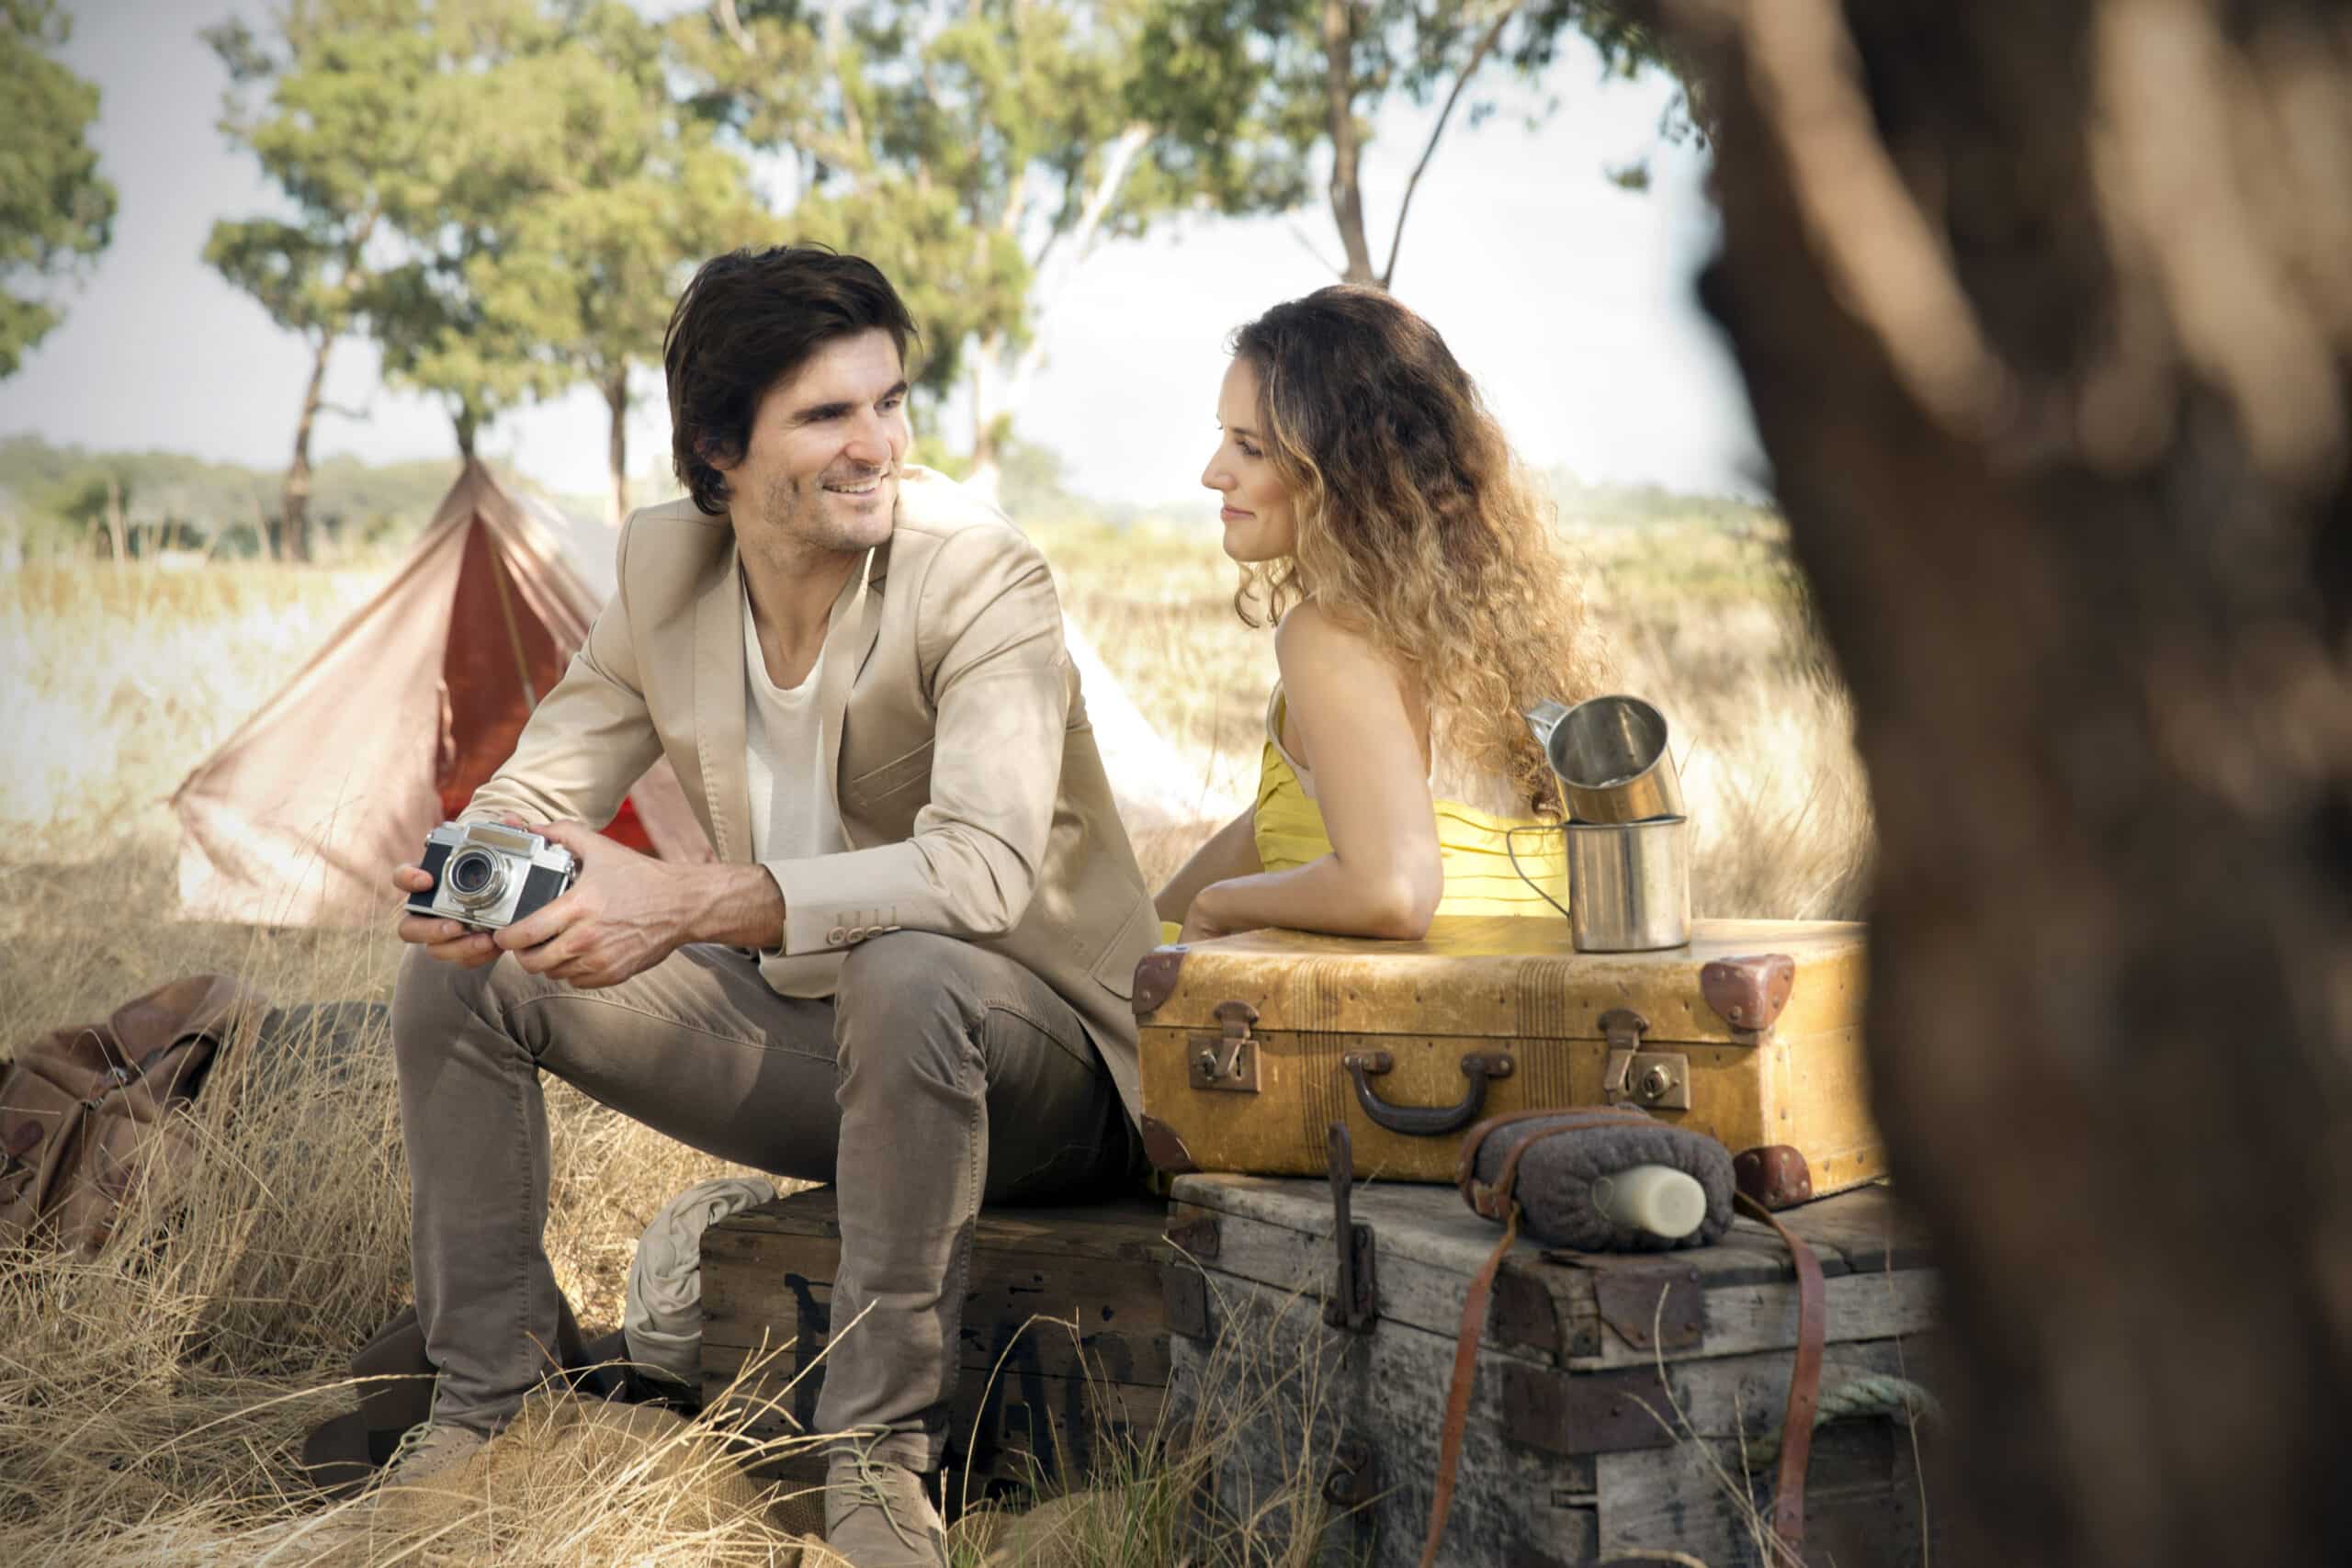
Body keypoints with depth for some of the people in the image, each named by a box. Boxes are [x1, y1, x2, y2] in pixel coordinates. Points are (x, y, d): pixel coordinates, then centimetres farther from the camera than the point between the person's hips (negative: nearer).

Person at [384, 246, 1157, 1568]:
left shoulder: (982, 577, -23)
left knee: (903, 969, -40)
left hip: (1031, 1059, -6)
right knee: (465, 969, -3)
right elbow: (548, 780, 5)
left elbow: (982, 865, -36)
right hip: (796, 1025, 6)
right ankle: (481, 1407, 8)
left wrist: (692, 906, -44)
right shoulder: (667, 562, -3)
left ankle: (882, 1449, -27)